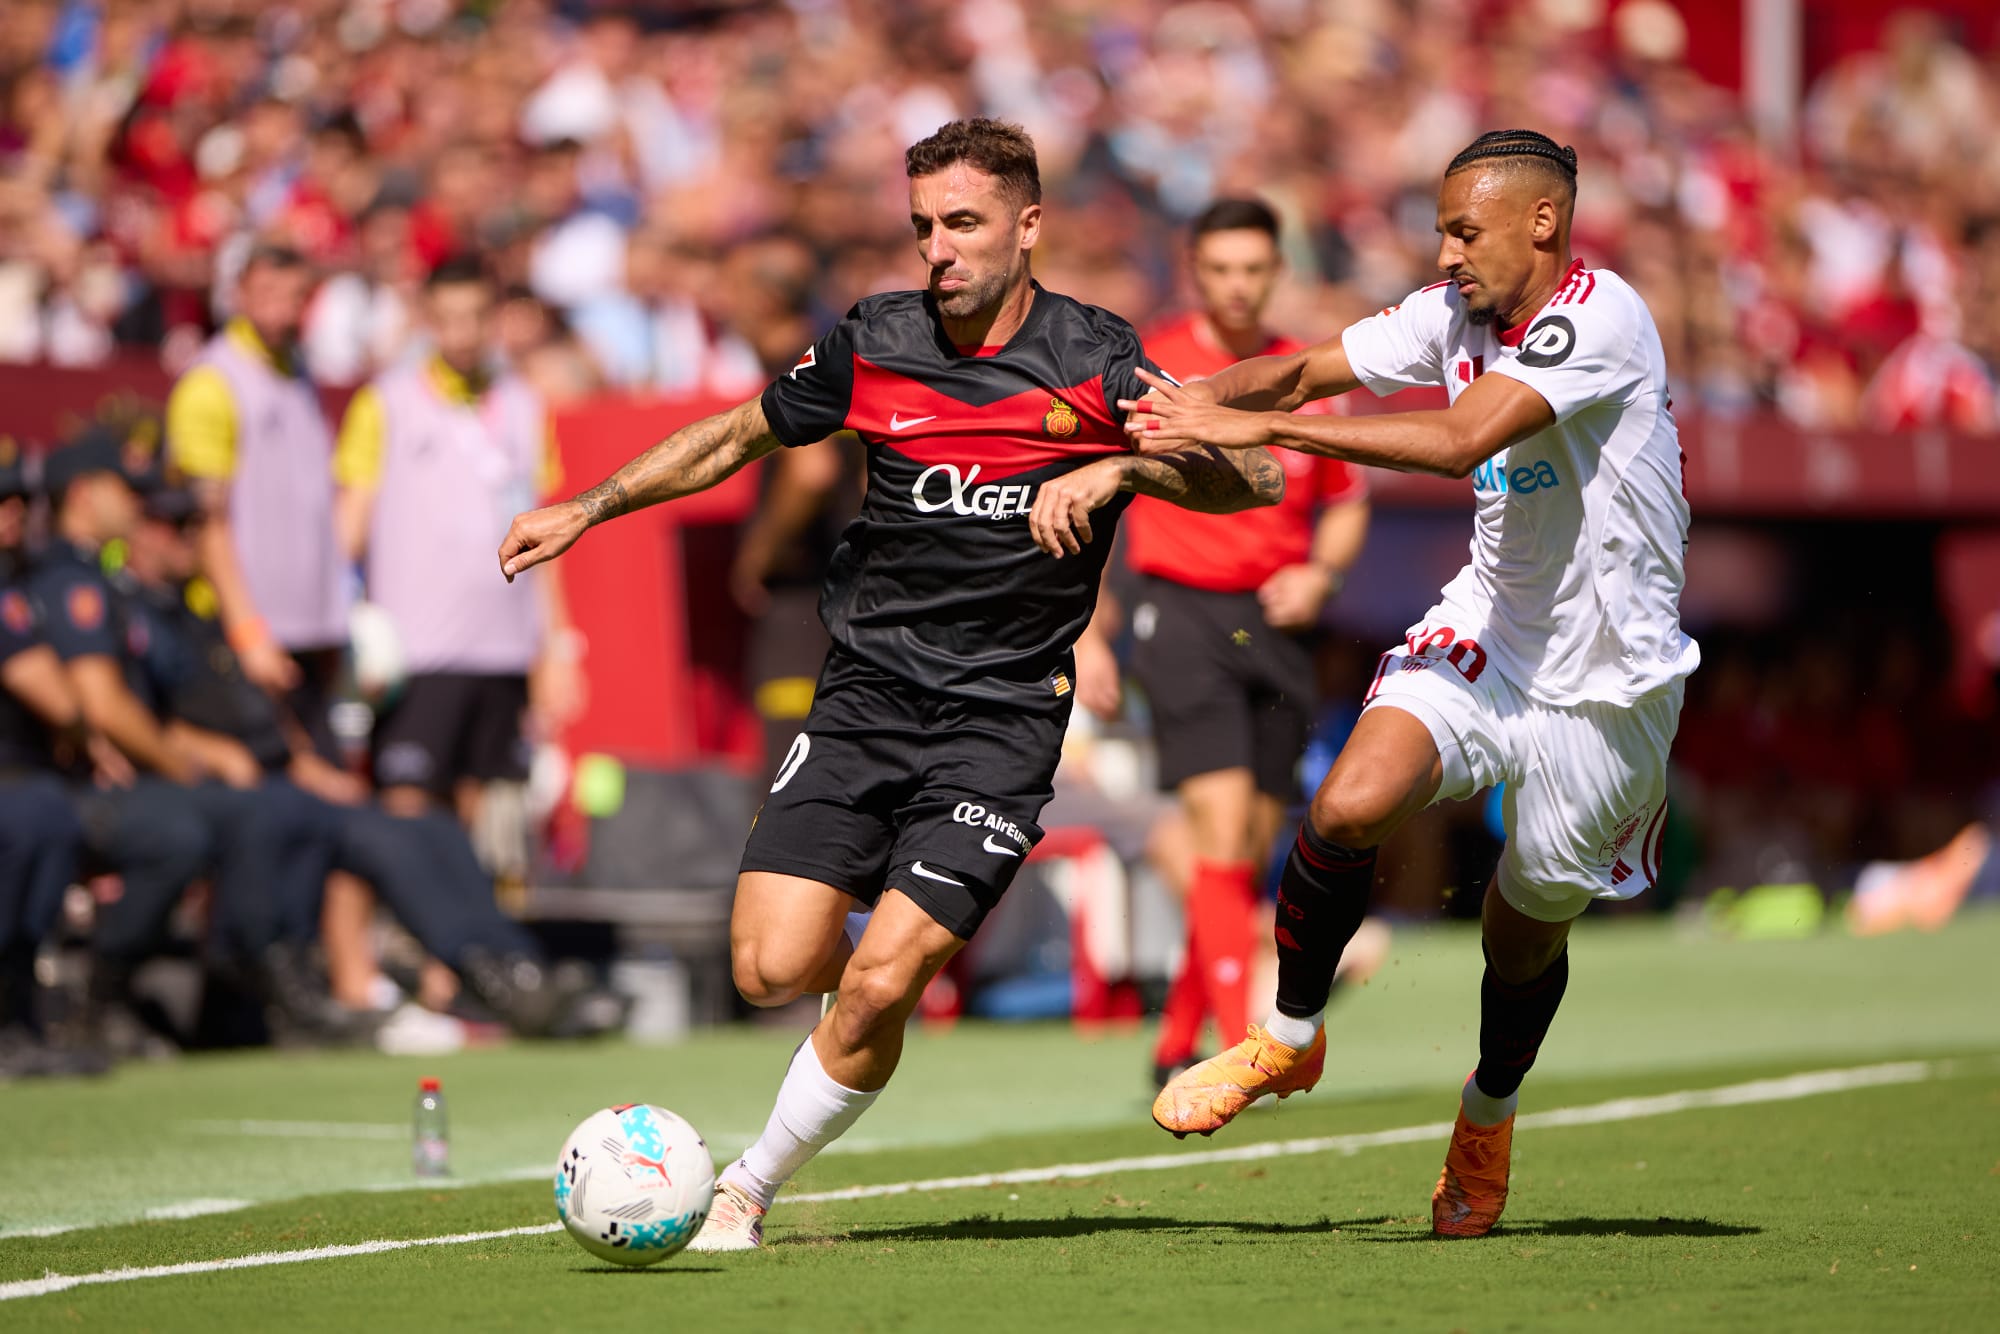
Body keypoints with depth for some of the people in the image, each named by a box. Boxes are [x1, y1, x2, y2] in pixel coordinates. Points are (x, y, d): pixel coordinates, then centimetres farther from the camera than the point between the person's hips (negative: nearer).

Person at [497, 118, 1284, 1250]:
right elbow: (740, 435, 20)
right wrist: (588, 508, 18)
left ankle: (752, 1189, 7)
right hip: (864, 698, 3)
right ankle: (913, 936, 24)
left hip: (1002, 720, -3)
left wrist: (1118, 470, -25)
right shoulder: (875, 346, 3)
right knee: (774, 971, -11)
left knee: (877, 988, -16)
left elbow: (1258, 476, -10)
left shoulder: (1095, 362, -6)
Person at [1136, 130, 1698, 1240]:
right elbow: (1304, 370, 6)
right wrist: (1200, 405, -17)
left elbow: (1459, 439, -34)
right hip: (1488, 631, 5)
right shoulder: (1454, 313, 0)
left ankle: (1489, 1113, 41)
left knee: (1526, 934, 10)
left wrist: (1264, 428, -34)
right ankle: (1289, 1038, 2)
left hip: (1604, 680, -5)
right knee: (1348, 808, -22)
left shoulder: (1600, 316, -23)